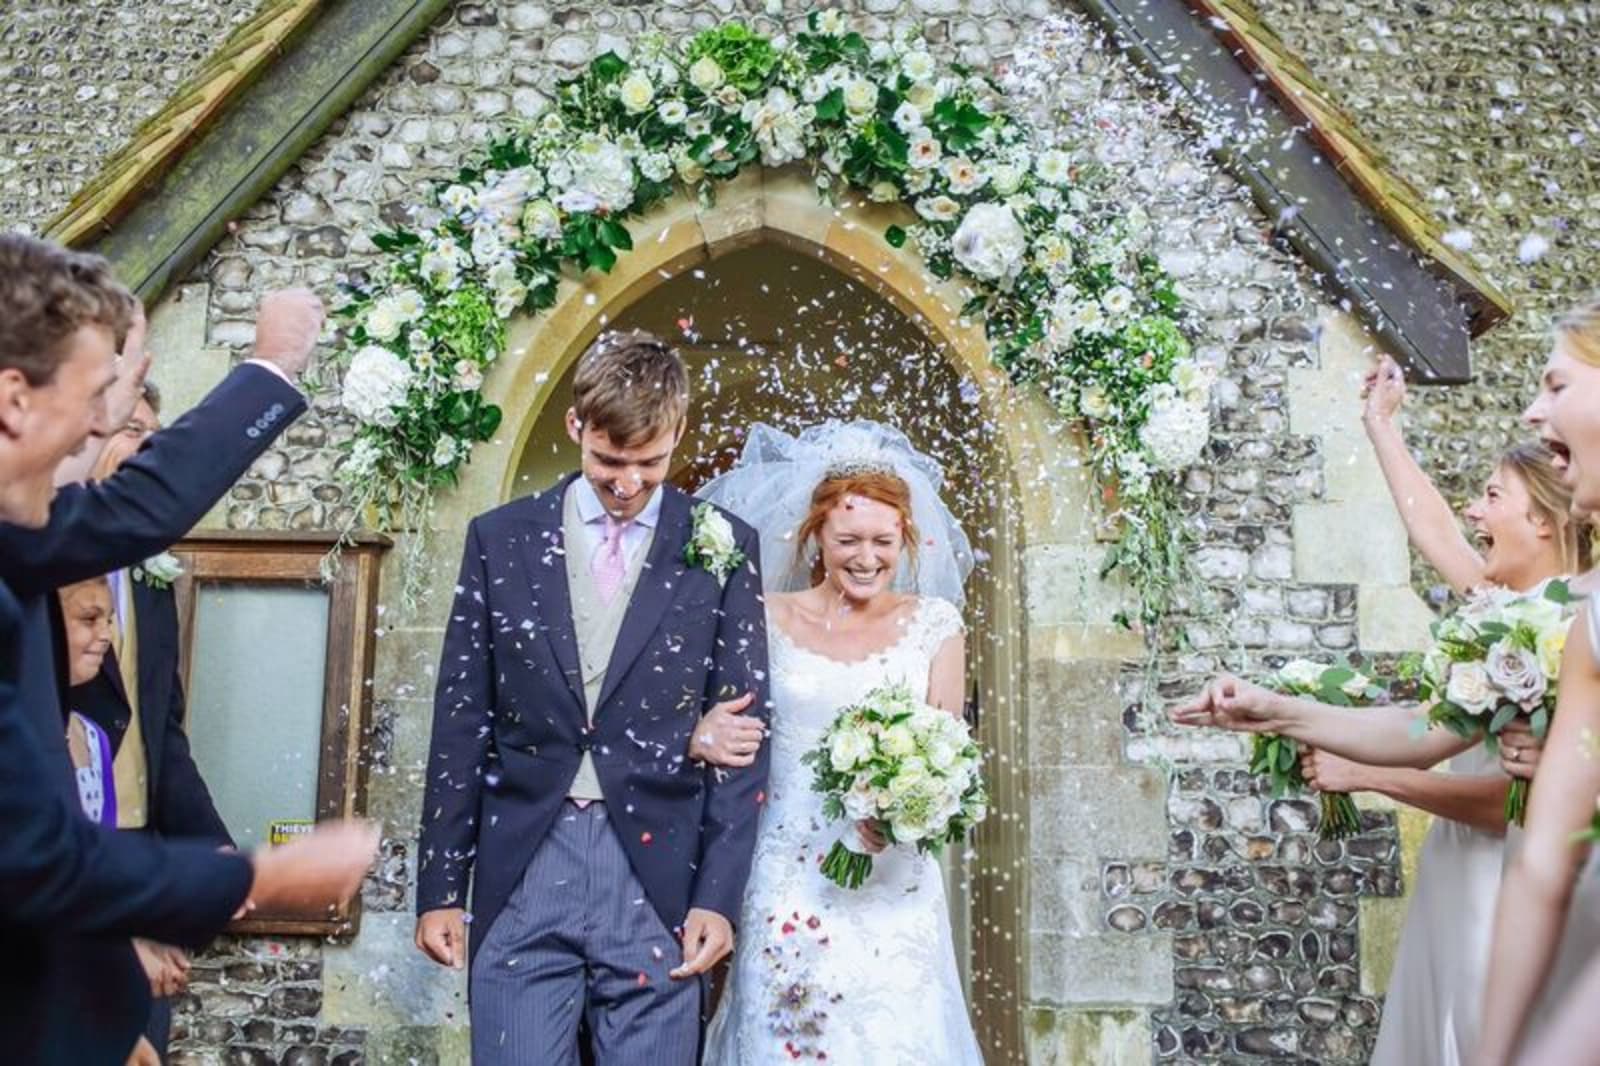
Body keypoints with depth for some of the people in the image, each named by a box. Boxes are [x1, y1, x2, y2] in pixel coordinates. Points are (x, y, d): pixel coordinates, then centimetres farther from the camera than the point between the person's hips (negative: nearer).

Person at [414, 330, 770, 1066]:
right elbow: (461, 723, 7)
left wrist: (718, 894, -3)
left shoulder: (722, 549, 3)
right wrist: (440, 887, 4)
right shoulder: (500, 537, 6)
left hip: (658, 880, 0)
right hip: (521, 876, 1)